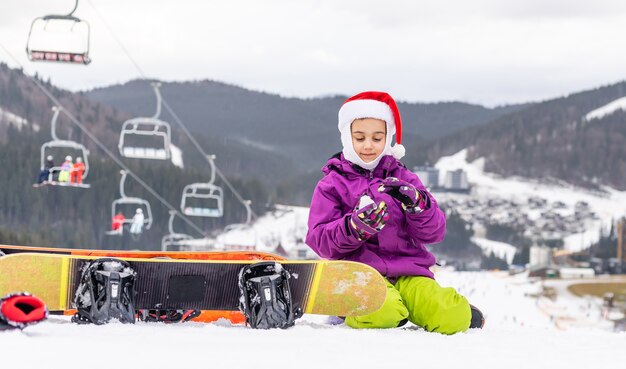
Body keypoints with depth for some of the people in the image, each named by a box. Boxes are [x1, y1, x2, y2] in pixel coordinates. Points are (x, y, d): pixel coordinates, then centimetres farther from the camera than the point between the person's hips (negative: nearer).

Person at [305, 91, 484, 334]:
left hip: (409, 272, 2)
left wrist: (417, 204, -14)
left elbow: (433, 233, 7)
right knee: (381, 313, -37)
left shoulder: (404, 180, 16)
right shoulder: (332, 184, 10)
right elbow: (320, 240, 1)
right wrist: (355, 226, -19)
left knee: (453, 317, -24)